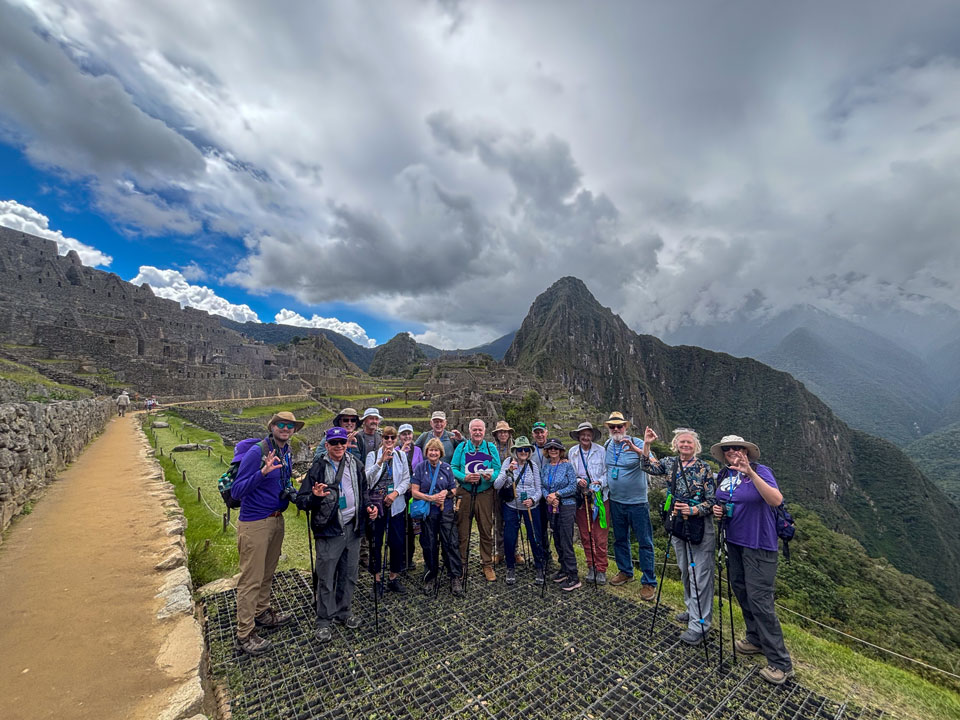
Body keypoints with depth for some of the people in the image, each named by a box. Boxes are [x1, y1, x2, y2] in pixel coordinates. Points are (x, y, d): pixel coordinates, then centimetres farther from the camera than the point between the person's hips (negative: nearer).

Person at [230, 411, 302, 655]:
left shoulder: (286, 453, 4)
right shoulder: (256, 452, -20)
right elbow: (237, 491, -22)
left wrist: (292, 492, 2)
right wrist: (263, 472, -35)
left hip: (276, 520, 7)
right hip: (254, 523, -7)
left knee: (268, 573, 22)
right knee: (251, 579, 5)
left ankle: (262, 613, 41)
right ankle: (245, 633, 21)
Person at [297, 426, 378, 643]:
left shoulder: (355, 464, 2)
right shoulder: (318, 468, -11)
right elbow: (301, 501, -9)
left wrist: (369, 506, -2)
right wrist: (315, 497, -29)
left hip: (353, 528, 4)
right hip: (329, 530, -4)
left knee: (349, 575, 18)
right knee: (326, 578, 8)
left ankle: (343, 611, 38)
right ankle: (324, 621, 28)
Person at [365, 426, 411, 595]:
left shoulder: (401, 456, 7)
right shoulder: (373, 455, -1)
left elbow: (406, 480, 5)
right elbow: (367, 478, -13)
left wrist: (396, 492, -11)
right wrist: (380, 462, -26)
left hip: (396, 504, 2)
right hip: (376, 503, -2)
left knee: (397, 542, 5)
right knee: (375, 542, 6)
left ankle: (394, 578, 22)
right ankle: (377, 578, 23)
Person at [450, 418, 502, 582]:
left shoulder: (491, 448, 7)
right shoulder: (461, 447, 6)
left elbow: (498, 469, 3)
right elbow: (453, 468, 2)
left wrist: (491, 476, -18)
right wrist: (465, 477, -15)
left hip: (485, 493, 0)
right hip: (464, 493, 0)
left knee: (486, 529, 4)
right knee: (462, 530, 6)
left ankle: (487, 565, 19)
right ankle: (461, 564, 22)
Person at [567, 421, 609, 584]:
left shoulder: (601, 450, -4)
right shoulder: (572, 452, 3)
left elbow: (607, 472, -1)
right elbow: (569, 474, 8)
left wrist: (600, 482, -17)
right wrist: (578, 481, -10)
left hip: (600, 496, -2)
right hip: (581, 497, 3)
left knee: (600, 536, 1)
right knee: (585, 535, 10)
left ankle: (601, 569, 16)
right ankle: (591, 567, 26)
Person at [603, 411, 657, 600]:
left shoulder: (637, 443, -14)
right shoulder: (607, 446, 2)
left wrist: (635, 449, -45)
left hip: (637, 501, -5)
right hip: (616, 501, 5)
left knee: (645, 542, 4)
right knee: (620, 540, 18)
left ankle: (649, 582, 17)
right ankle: (625, 572, 36)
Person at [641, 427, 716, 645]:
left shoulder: (704, 468, -10)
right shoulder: (670, 463, 2)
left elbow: (711, 501, -9)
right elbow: (648, 467, -10)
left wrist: (692, 510, -25)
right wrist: (646, 445, -21)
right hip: (677, 525, 5)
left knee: (700, 575, 0)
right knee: (685, 571, 18)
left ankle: (699, 623, 11)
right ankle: (692, 610, 36)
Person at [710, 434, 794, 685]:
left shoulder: (760, 471, -14)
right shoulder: (723, 475, 4)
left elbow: (776, 500, -32)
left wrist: (750, 473, -40)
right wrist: (717, 510, -4)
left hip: (758, 544, -7)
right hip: (733, 542, 7)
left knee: (759, 599, -5)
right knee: (740, 590, 18)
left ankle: (781, 662, 10)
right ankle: (756, 639, 37)